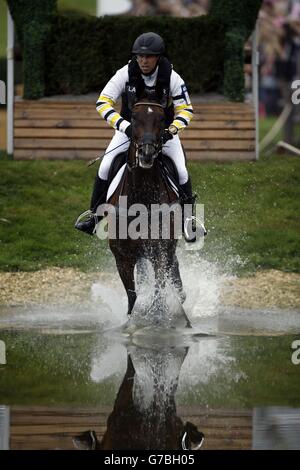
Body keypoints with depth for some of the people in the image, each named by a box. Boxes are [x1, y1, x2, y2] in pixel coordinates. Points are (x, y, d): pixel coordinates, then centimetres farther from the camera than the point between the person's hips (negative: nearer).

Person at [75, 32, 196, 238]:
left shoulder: (172, 78, -19)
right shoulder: (126, 74, -20)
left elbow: (186, 110, -14)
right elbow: (103, 102, -24)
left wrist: (172, 129, -34)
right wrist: (124, 126, -37)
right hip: (129, 127, 0)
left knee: (181, 172, -15)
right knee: (105, 167, -16)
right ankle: (94, 215, -3)